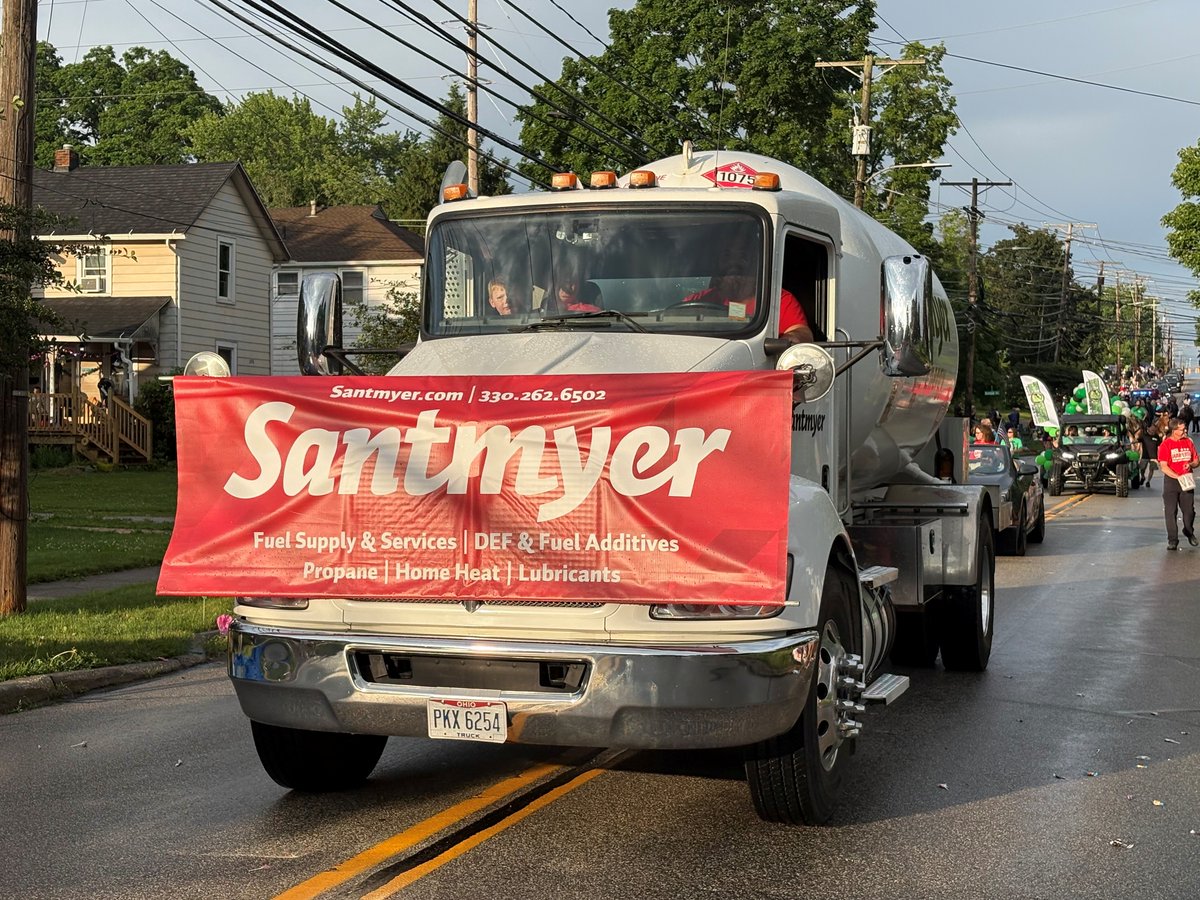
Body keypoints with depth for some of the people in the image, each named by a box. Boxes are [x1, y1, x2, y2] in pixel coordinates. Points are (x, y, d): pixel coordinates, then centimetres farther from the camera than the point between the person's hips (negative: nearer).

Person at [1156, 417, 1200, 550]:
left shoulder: (1188, 442, 5)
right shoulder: (1165, 445, -8)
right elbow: (1164, 467, -13)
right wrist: (1178, 477, -24)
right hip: (1171, 481, -3)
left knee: (1189, 510, 9)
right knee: (1171, 512, -2)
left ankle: (1189, 533, 35)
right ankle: (1172, 540, 3)